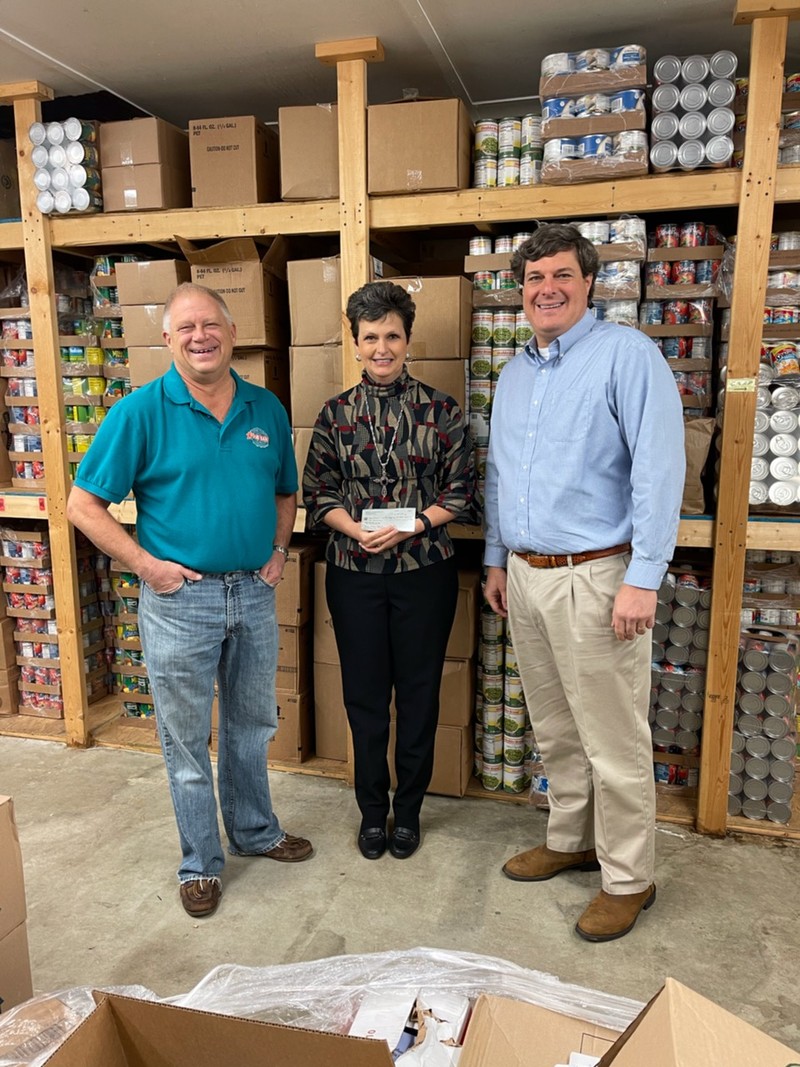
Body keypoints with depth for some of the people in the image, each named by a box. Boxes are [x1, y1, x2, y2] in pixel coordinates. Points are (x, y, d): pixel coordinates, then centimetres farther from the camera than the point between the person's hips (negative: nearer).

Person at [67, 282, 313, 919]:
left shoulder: (266, 409, 3)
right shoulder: (141, 412, -10)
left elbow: (285, 491, 17)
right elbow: (83, 505, -8)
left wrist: (279, 551, 3)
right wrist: (146, 565, -14)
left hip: (255, 592, 4)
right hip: (180, 598, -4)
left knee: (252, 725, 20)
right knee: (187, 739, 11)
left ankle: (255, 830, 42)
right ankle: (201, 862, 31)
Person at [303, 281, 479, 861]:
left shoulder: (441, 410, -1)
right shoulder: (335, 413, 4)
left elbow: (461, 491, -1)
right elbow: (318, 494, 4)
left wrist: (410, 526, -15)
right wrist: (356, 529, -14)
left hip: (425, 569, -1)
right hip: (354, 572, 1)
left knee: (419, 692, 9)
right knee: (364, 693, 10)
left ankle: (409, 809, 30)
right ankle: (372, 810, 30)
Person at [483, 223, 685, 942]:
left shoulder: (627, 354, -9)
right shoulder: (515, 372, 15)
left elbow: (659, 469, -16)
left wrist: (643, 579, -20)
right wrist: (497, 560, 18)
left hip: (594, 578, -7)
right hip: (526, 576, 7)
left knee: (613, 742, 4)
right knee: (555, 730, 19)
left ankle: (628, 879, 23)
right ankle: (570, 840, 38)